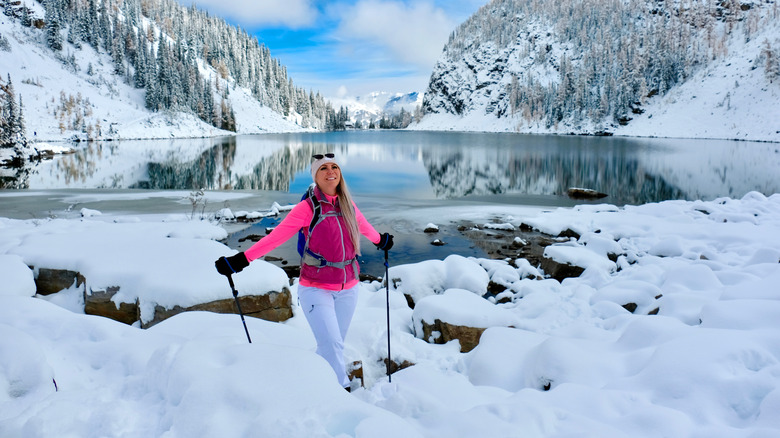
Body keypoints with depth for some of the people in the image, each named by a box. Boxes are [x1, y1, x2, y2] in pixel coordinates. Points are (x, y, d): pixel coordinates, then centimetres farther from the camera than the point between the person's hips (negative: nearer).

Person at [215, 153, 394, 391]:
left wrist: (381, 240, 41)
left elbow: (364, 227, 24)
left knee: (332, 345, 12)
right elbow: (276, 236, -16)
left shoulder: (348, 205, 3)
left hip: (348, 288, 5)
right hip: (316, 289, -5)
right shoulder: (307, 208, -11)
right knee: (332, 345, -9)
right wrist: (241, 260, -23)